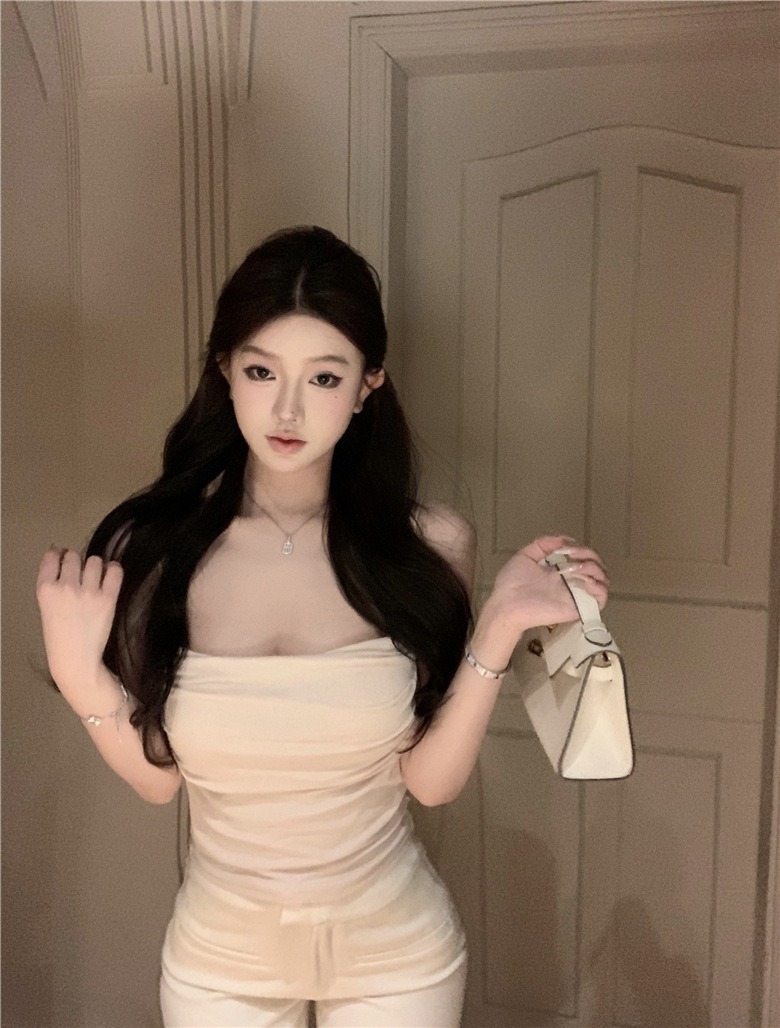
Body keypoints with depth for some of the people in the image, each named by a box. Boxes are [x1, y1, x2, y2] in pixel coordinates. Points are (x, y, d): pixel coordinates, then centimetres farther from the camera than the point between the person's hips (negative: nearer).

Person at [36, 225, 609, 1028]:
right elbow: (157, 777, -6)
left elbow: (432, 779, -11)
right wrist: (79, 671, -21)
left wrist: (496, 631, -22)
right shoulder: (149, 547, -16)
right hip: (218, 957, 0)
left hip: (396, 950, 0)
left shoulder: (430, 546, -15)